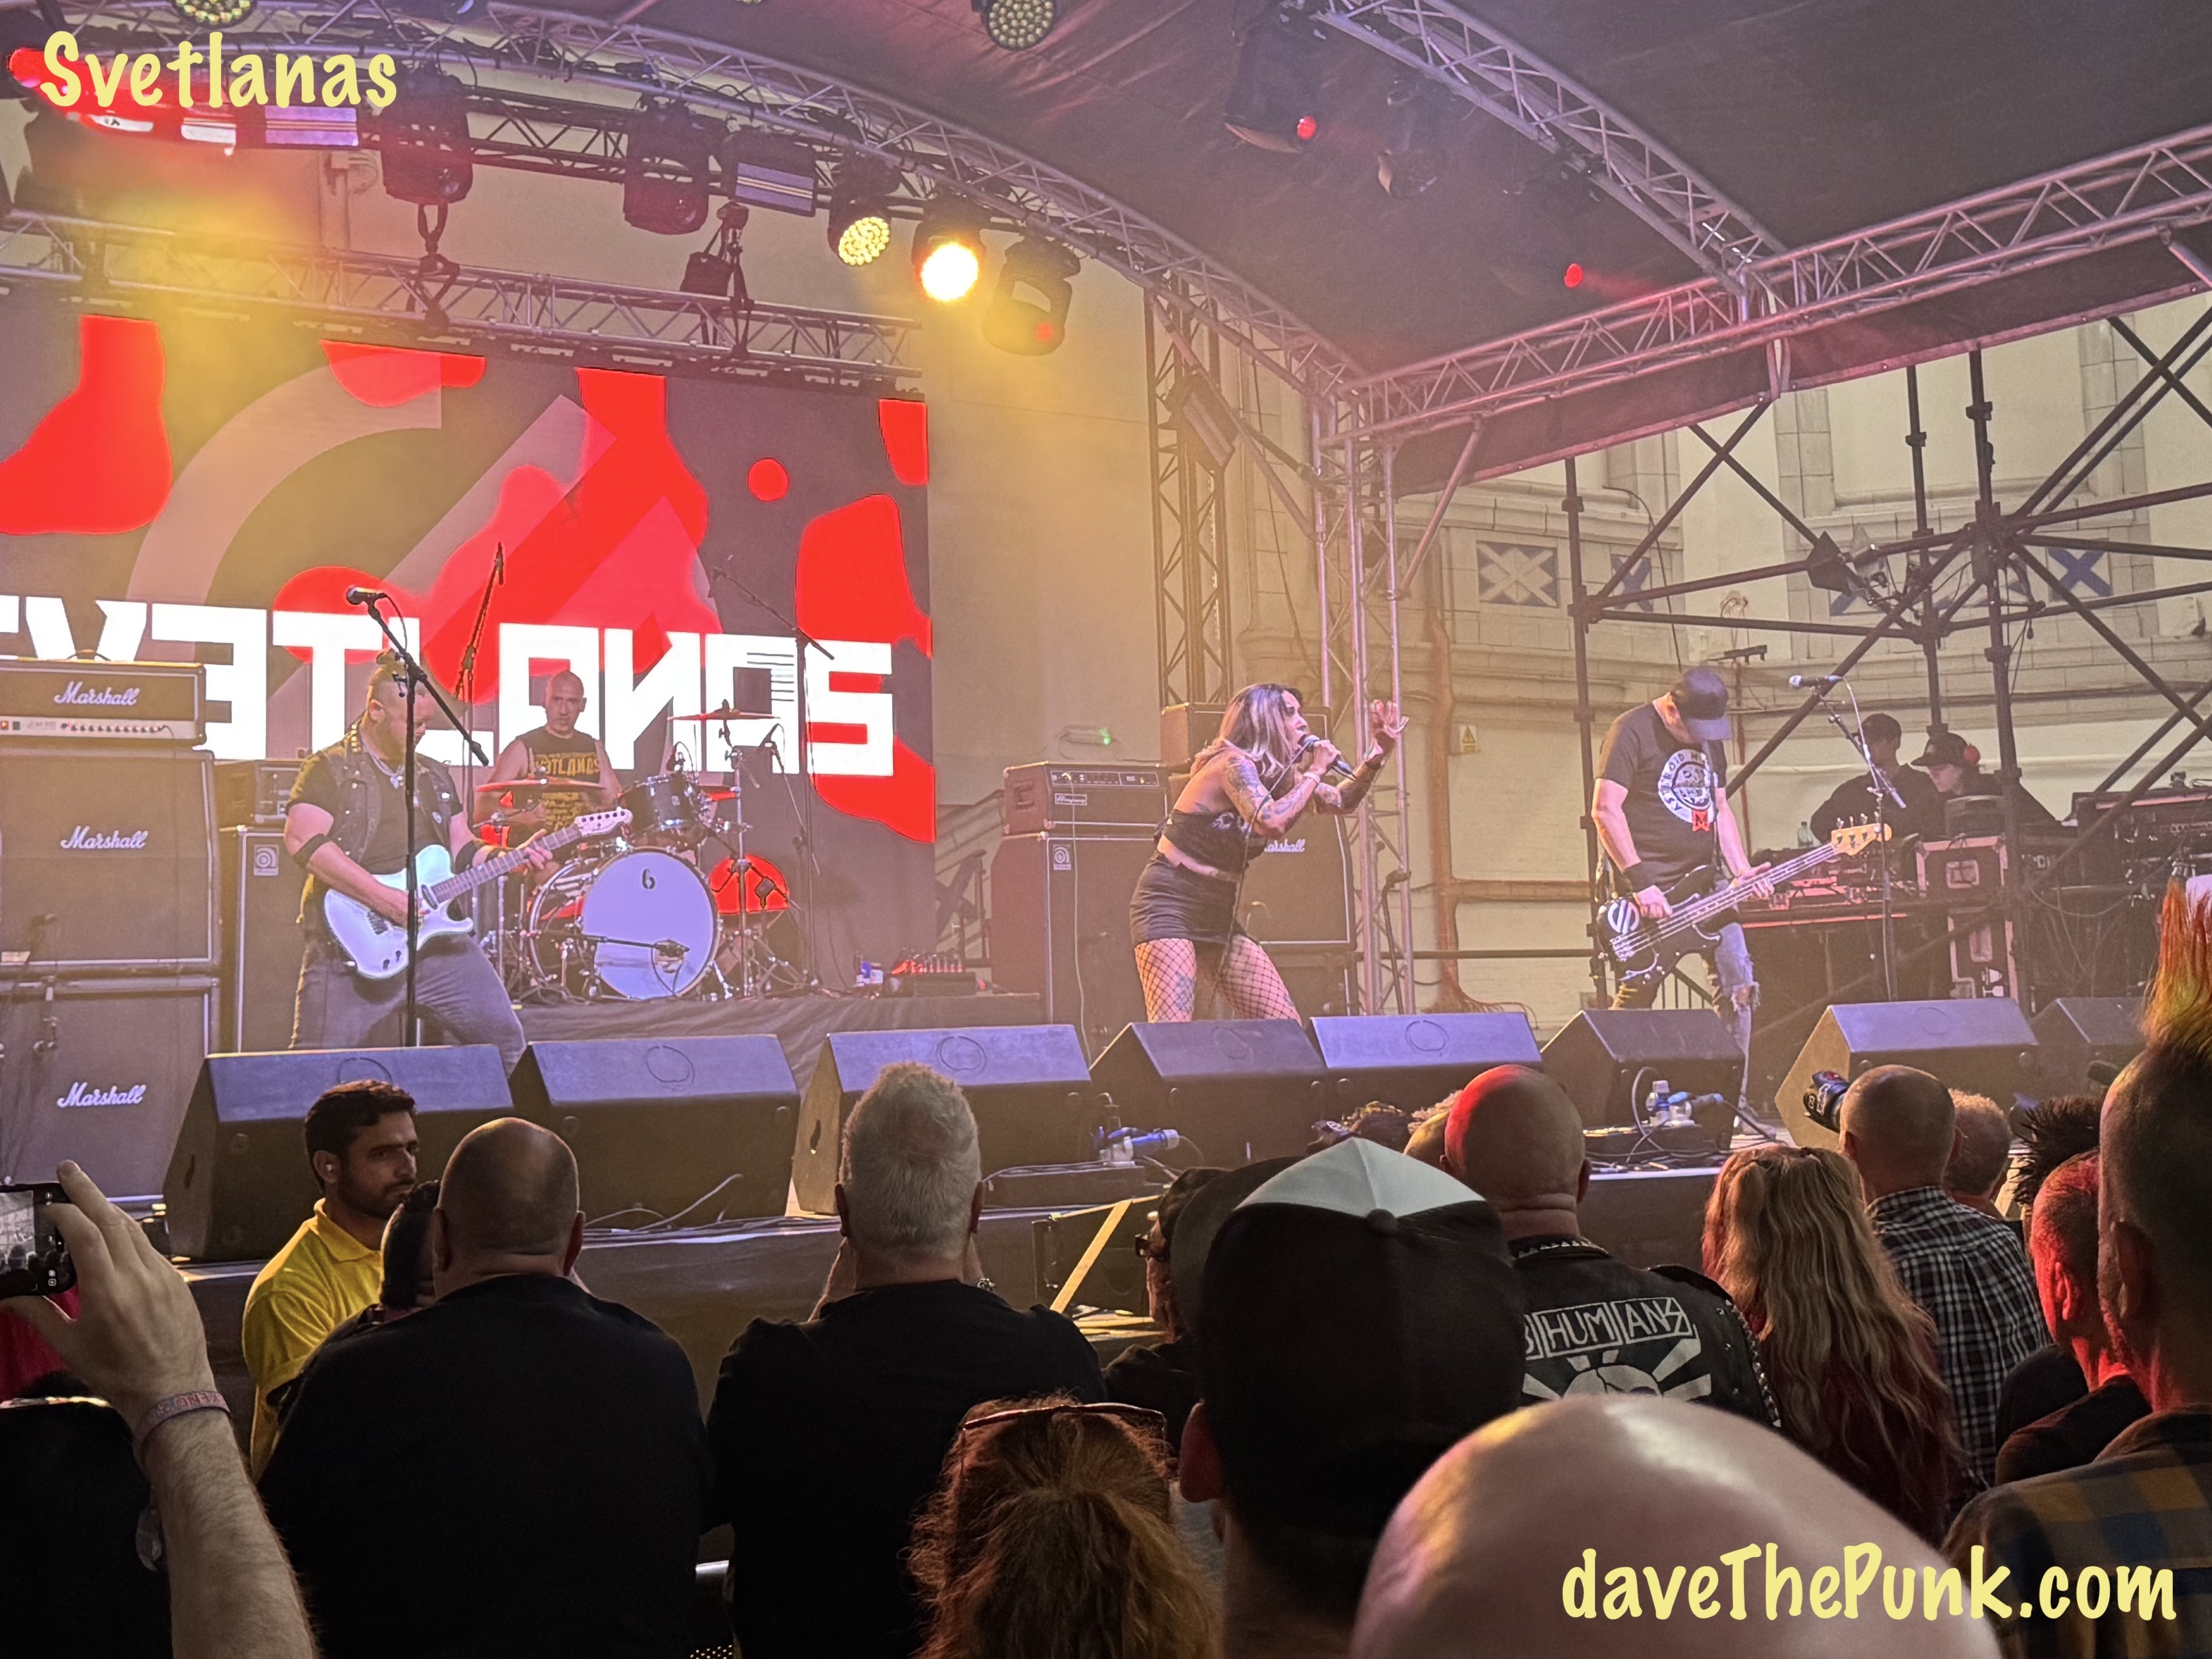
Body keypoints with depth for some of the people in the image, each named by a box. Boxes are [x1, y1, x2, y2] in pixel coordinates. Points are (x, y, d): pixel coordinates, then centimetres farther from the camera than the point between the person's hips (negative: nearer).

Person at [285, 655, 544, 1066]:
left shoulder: (435, 776, 19)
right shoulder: (329, 770, -2)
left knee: (505, 1040, 4)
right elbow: (303, 841, -16)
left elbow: (463, 850, 22)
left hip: (439, 937, 6)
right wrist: (383, 898, -20)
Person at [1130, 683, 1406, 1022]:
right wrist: (1314, 773, -18)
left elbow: (1343, 801, 21)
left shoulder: (1283, 777, 10)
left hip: (1219, 915, 9)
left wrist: (1381, 751, 8)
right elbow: (1270, 822, -32)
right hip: (1170, 905, -9)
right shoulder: (1233, 763, -16)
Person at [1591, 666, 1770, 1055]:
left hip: (1705, 886, 7)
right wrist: (1640, 883, -20)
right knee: (1635, 1000, -7)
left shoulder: (1710, 737, 14)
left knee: (1738, 988, 0)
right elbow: (1605, 810, -15)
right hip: (1650, 889, -7)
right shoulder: (1633, 732, -9)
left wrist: (1741, 871, 4)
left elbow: (1719, 808, 19)